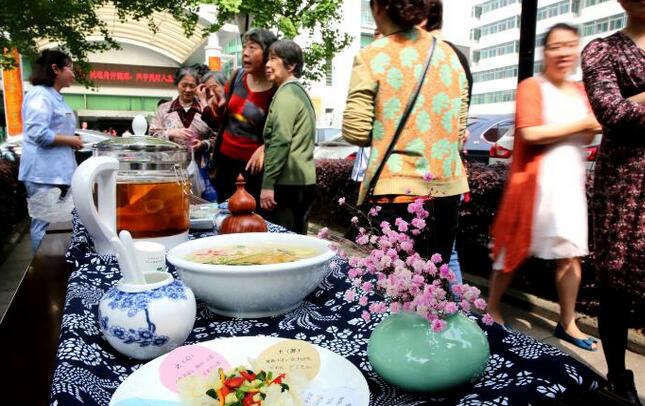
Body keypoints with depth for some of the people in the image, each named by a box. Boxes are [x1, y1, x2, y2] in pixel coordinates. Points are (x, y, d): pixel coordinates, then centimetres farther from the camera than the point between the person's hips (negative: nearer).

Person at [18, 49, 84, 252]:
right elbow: (38, 133, -23)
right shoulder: (40, 95, -14)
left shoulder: (56, 96, 17)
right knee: (45, 224, -2)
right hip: (44, 174, -10)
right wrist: (71, 140, -13)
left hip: (57, 171, 10)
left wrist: (72, 140, 10)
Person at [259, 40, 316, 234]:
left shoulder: (287, 92, -10)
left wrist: (267, 183, -20)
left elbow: (280, 141, -19)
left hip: (287, 182, -10)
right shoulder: (299, 91, 19)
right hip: (303, 179, 10)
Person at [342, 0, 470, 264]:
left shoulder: (372, 57, -6)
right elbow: (460, 128, 13)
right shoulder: (450, 54, 10)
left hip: (399, 190, -5)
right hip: (448, 187, 5)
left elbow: (356, 131, -9)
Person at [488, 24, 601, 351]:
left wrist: (594, 128, -2)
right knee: (515, 248, 3)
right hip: (535, 181, -6)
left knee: (571, 253, 8)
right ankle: (492, 307, 20)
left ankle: (567, 323, 20)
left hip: (570, 181, 7)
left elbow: (587, 135, 20)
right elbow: (530, 133, -20)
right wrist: (580, 126, -13)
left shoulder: (580, 91, 15)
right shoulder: (532, 86, -7)